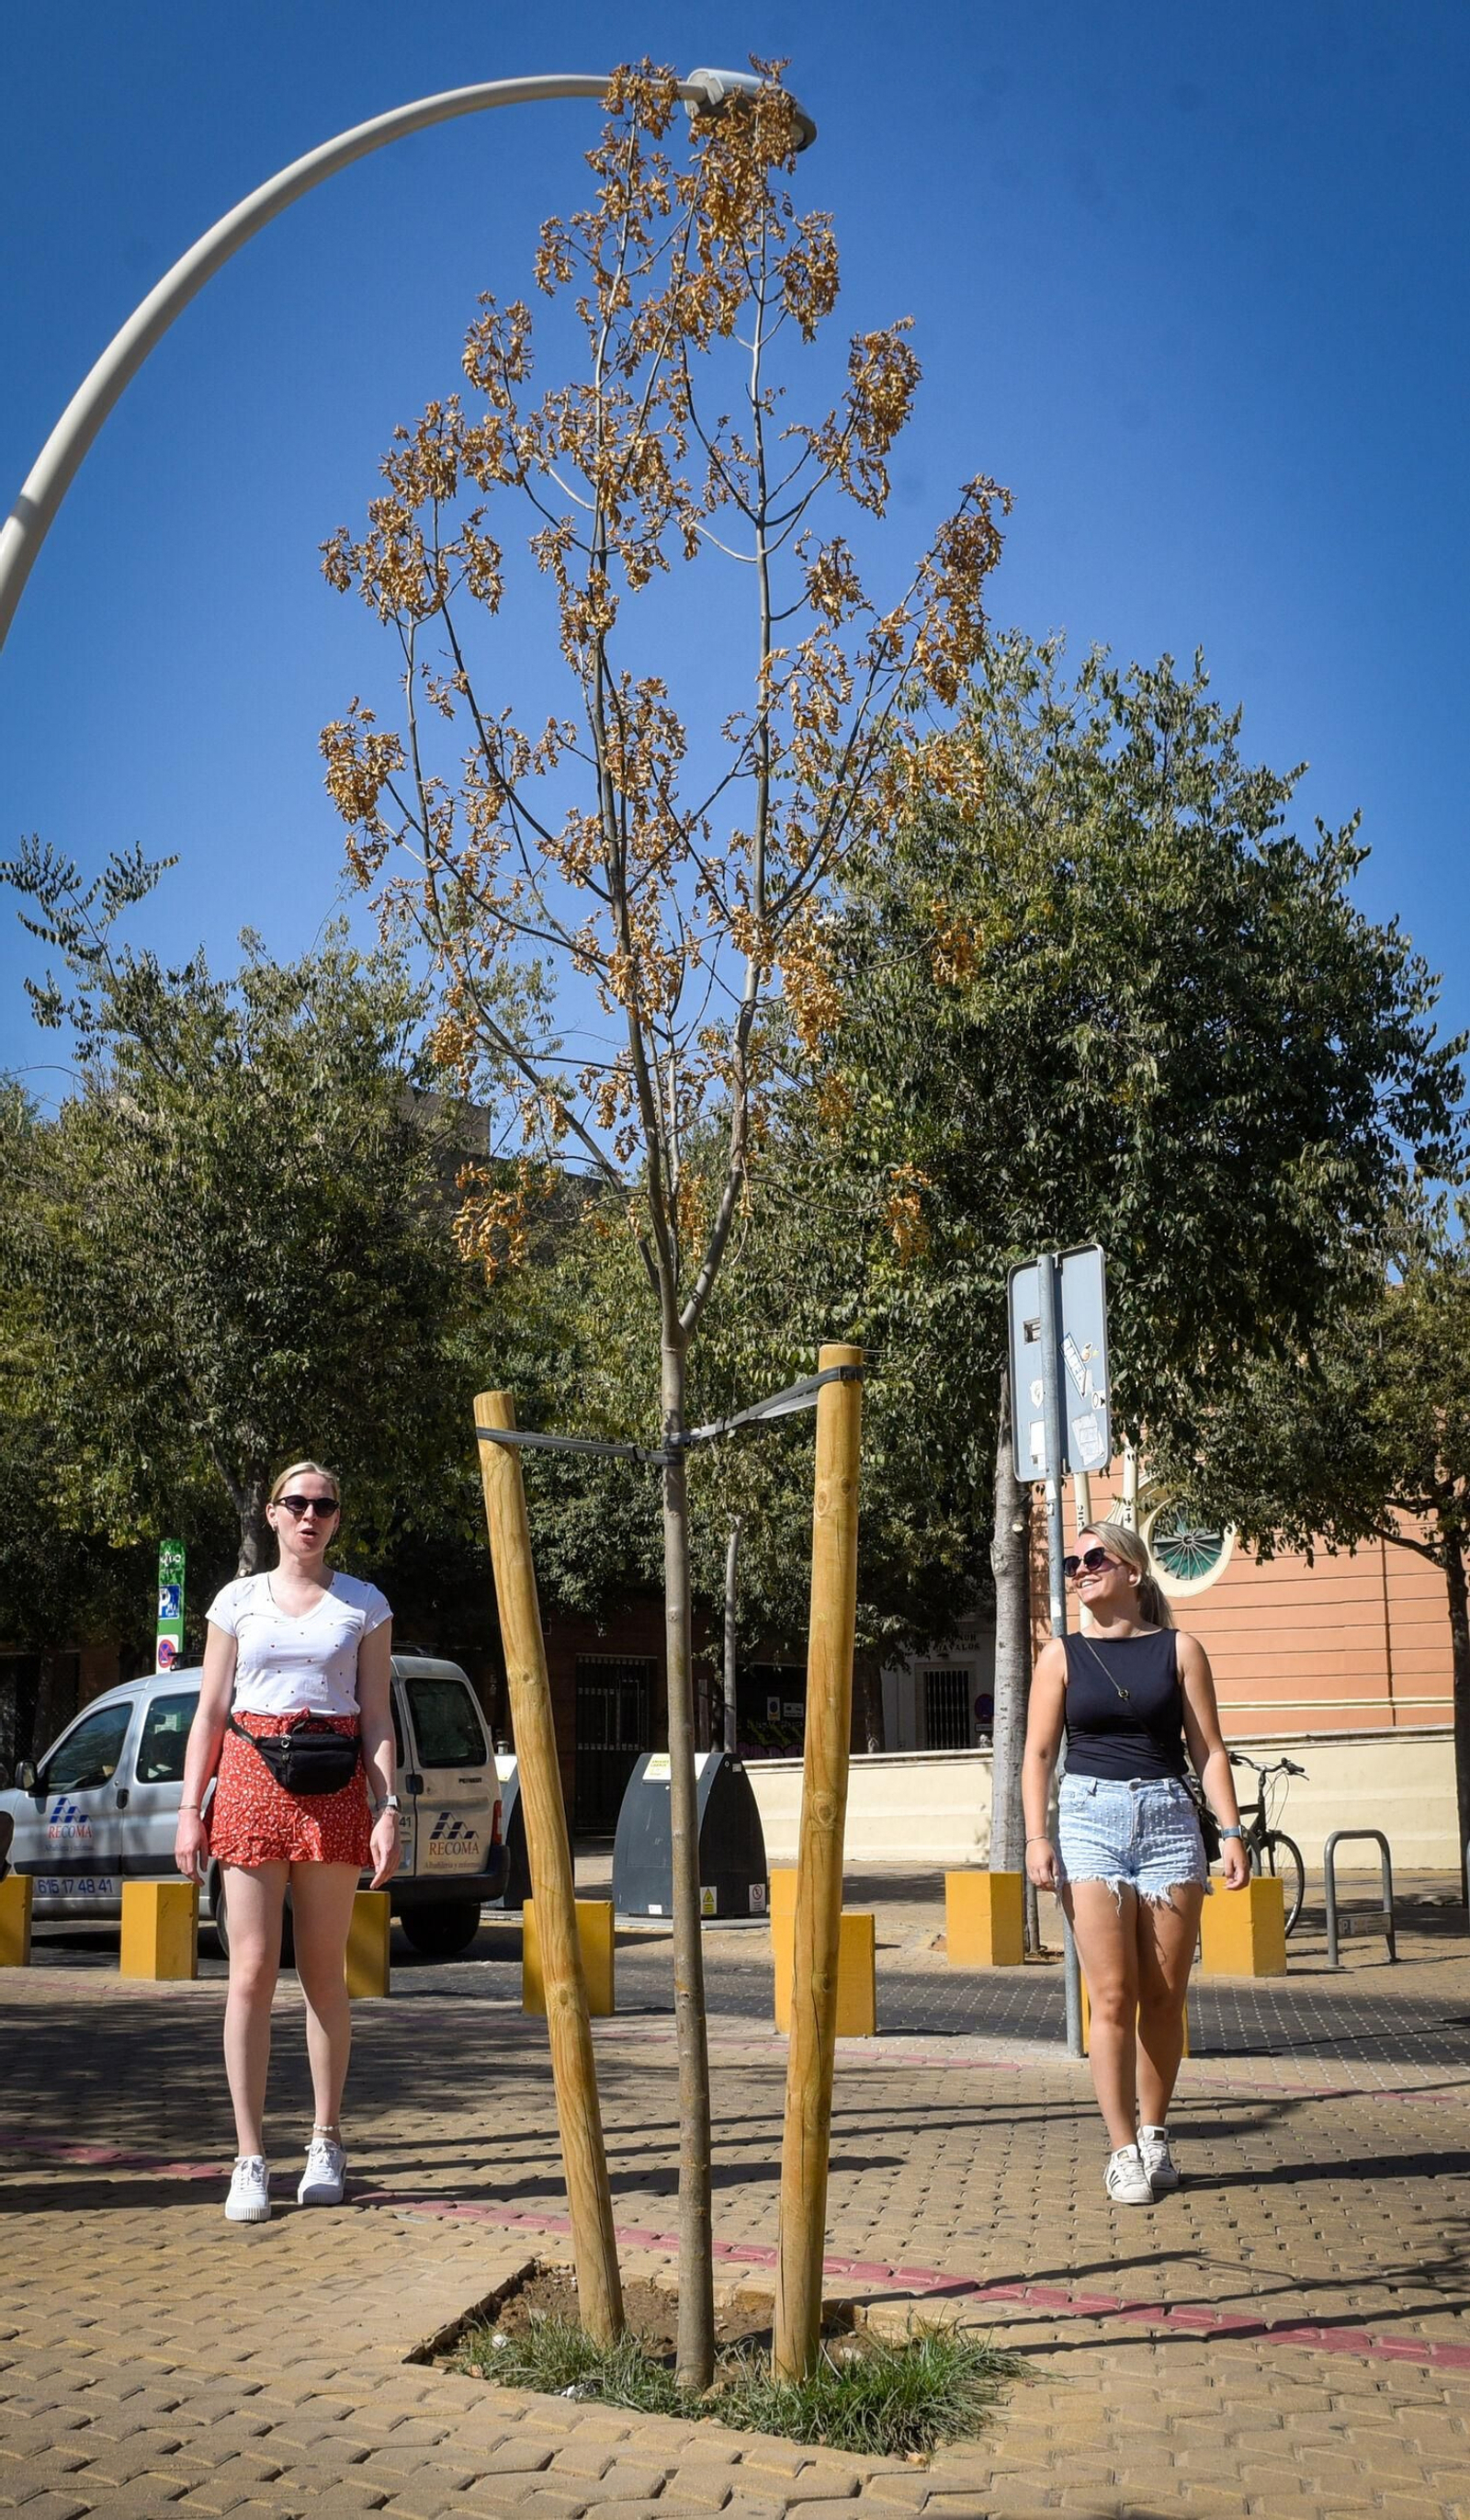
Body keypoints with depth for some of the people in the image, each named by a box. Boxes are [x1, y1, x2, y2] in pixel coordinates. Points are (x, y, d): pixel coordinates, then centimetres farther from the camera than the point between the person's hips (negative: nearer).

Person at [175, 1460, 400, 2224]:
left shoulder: (364, 1606, 8)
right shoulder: (238, 1600, 9)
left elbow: (377, 1718, 6)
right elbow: (210, 1713, 9)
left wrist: (388, 1809, -4)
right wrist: (190, 1808, 1)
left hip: (334, 1789, 0)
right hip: (250, 1781, 0)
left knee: (324, 1974, 5)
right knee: (252, 1971, -5)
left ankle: (326, 2142, 17)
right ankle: (250, 2159, 0)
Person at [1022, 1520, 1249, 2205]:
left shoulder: (1179, 1649, 7)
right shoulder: (1062, 1655, 8)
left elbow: (1209, 1749, 5)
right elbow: (1039, 1752, 5)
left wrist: (1231, 1829, -4)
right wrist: (1037, 1836, -7)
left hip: (1169, 1819, 1)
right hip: (1089, 1820, -1)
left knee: (1164, 1996, 4)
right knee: (1112, 1996, -6)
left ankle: (1155, 2133, 20)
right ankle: (1123, 2151, 0)